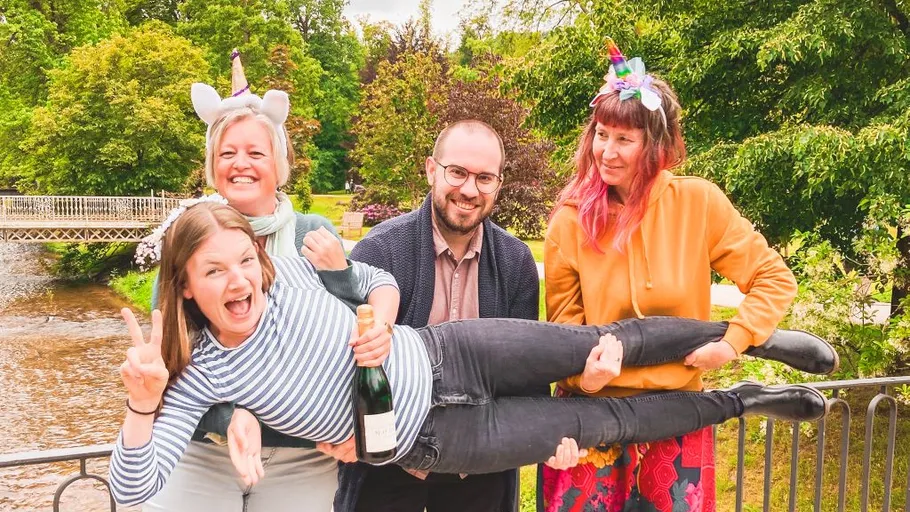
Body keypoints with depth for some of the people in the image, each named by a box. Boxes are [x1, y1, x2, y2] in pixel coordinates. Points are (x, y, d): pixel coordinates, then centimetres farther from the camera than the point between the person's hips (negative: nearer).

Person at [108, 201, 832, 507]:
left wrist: (379, 329, -11)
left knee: (600, 344, 2)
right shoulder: (201, 375, -15)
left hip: (441, 355, 2)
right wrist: (142, 404, -37)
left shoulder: (292, 267, -9)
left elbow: (379, 281, 7)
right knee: (601, 423, 3)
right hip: (433, 440, -1)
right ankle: (739, 401, 22)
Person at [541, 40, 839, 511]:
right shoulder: (570, 222, -7)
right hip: (593, 413, 0)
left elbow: (774, 279, -1)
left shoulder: (697, 203, -8)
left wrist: (734, 341, -13)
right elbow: (563, 324, 1)